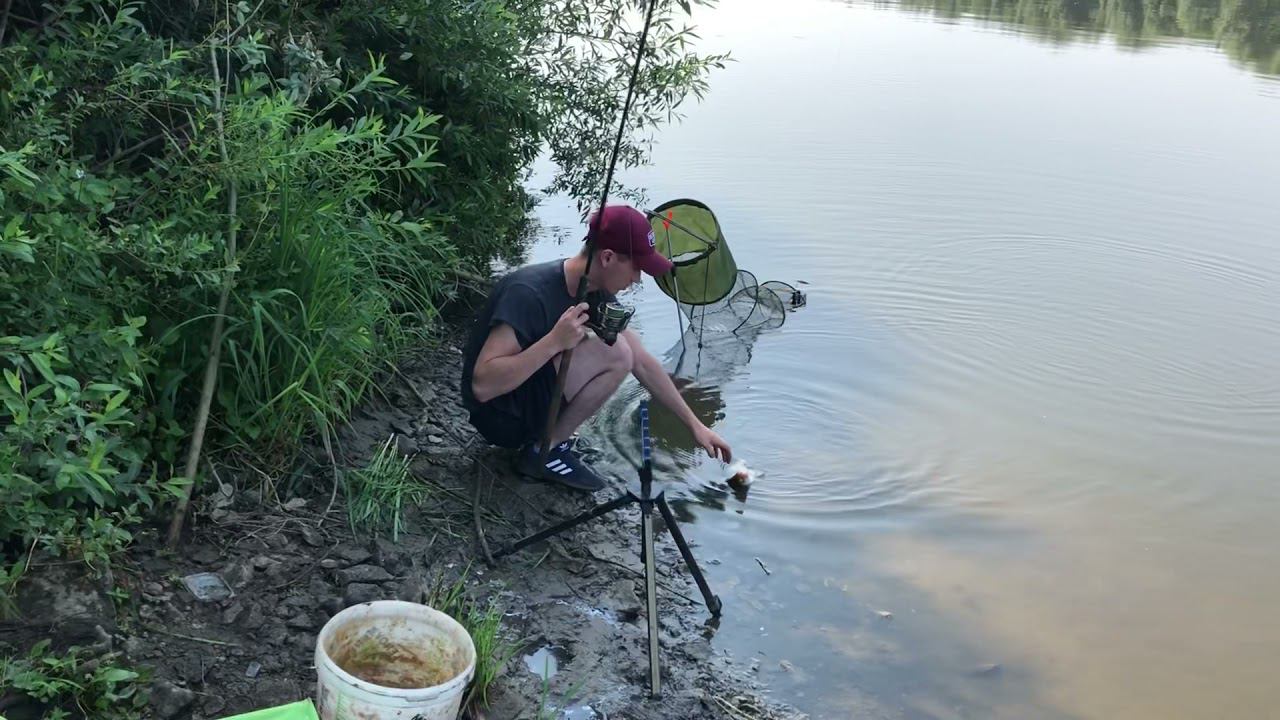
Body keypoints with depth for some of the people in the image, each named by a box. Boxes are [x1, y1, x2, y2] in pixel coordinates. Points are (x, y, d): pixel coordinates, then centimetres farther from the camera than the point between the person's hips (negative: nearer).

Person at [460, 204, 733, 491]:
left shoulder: (597, 294, -2)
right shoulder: (529, 292, -28)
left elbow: (643, 364, 5)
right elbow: (482, 385, -32)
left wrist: (695, 424, 5)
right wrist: (555, 341, -37)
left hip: (532, 395, 9)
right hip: (502, 416, -9)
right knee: (615, 354, -21)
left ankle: (543, 436, 6)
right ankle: (542, 452, -9)